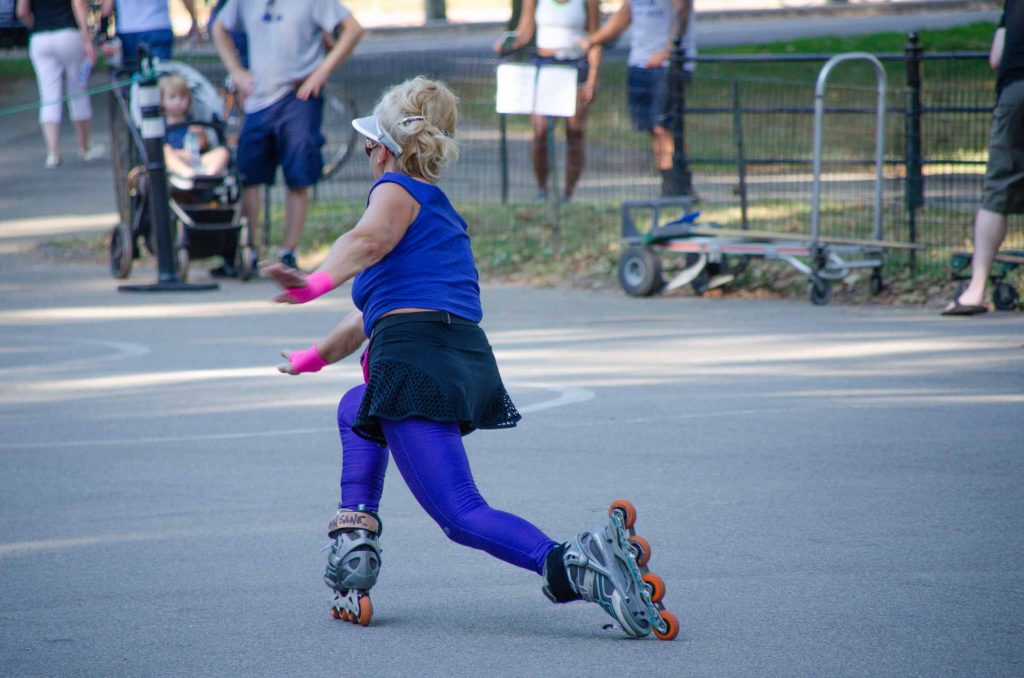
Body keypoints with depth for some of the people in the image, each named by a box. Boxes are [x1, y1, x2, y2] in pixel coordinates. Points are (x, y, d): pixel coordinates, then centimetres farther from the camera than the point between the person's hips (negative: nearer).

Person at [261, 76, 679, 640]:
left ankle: (570, 565, -42)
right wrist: (317, 356, 57)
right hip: (471, 361, 8)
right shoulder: (446, 214, 33)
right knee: (357, 409, 36)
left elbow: (367, 240, -18)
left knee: (463, 515, -17)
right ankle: (354, 539, 20)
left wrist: (314, 282, -35)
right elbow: (374, 309, 46)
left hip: (415, 356, -8)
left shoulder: (397, 190, 9)